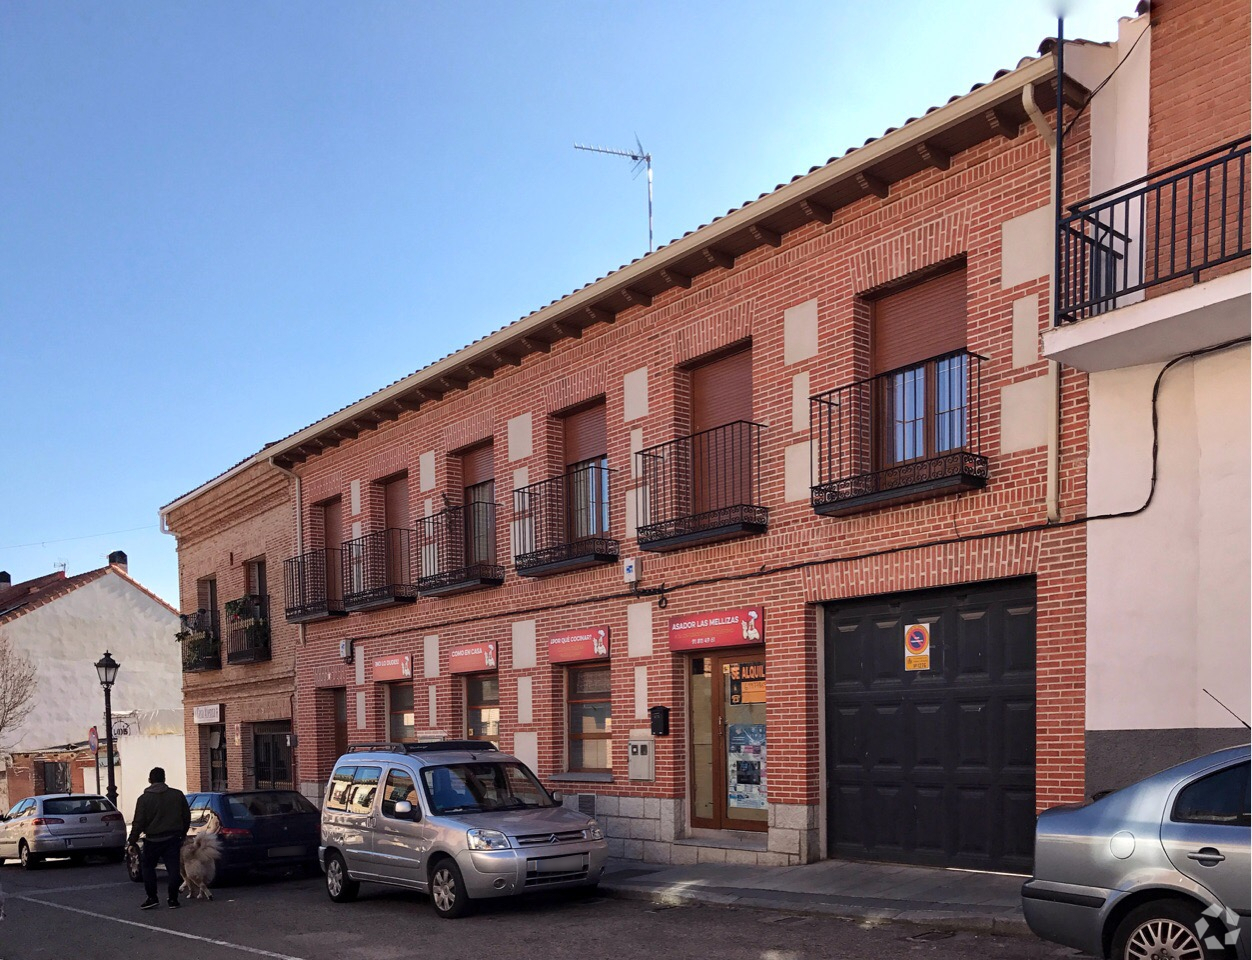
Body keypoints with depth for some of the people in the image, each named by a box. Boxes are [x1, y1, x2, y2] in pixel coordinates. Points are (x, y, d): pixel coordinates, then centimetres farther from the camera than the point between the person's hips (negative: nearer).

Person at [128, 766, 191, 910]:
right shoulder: (178, 795, 4)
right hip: (173, 838, 2)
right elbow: (187, 817, 9)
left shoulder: (144, 799, -6)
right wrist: (183, 834, 21)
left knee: (148, 867, 13)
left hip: (153, 840, -2)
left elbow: (139, 822, -9)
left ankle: (152, 898, 8)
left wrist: (133, 839, 2)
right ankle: (173, 899, 3)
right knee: (173, 868, 3)